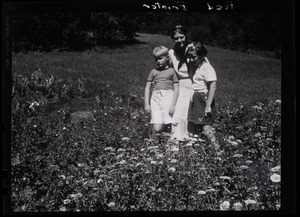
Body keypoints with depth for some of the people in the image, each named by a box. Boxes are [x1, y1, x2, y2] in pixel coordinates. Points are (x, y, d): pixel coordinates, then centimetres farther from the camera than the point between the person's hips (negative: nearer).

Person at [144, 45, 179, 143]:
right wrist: (146, 104, 6)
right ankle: (154, 142, 18)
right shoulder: (153, 72, 13)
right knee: (157, 129, -10)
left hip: (168, 98, -1)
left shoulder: (171, 71, 7)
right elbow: (147, 88, 14)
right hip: (155, 99, 1)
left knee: (169, 128, -8)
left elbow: (176, 89, 4)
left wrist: (173, 105, -5)